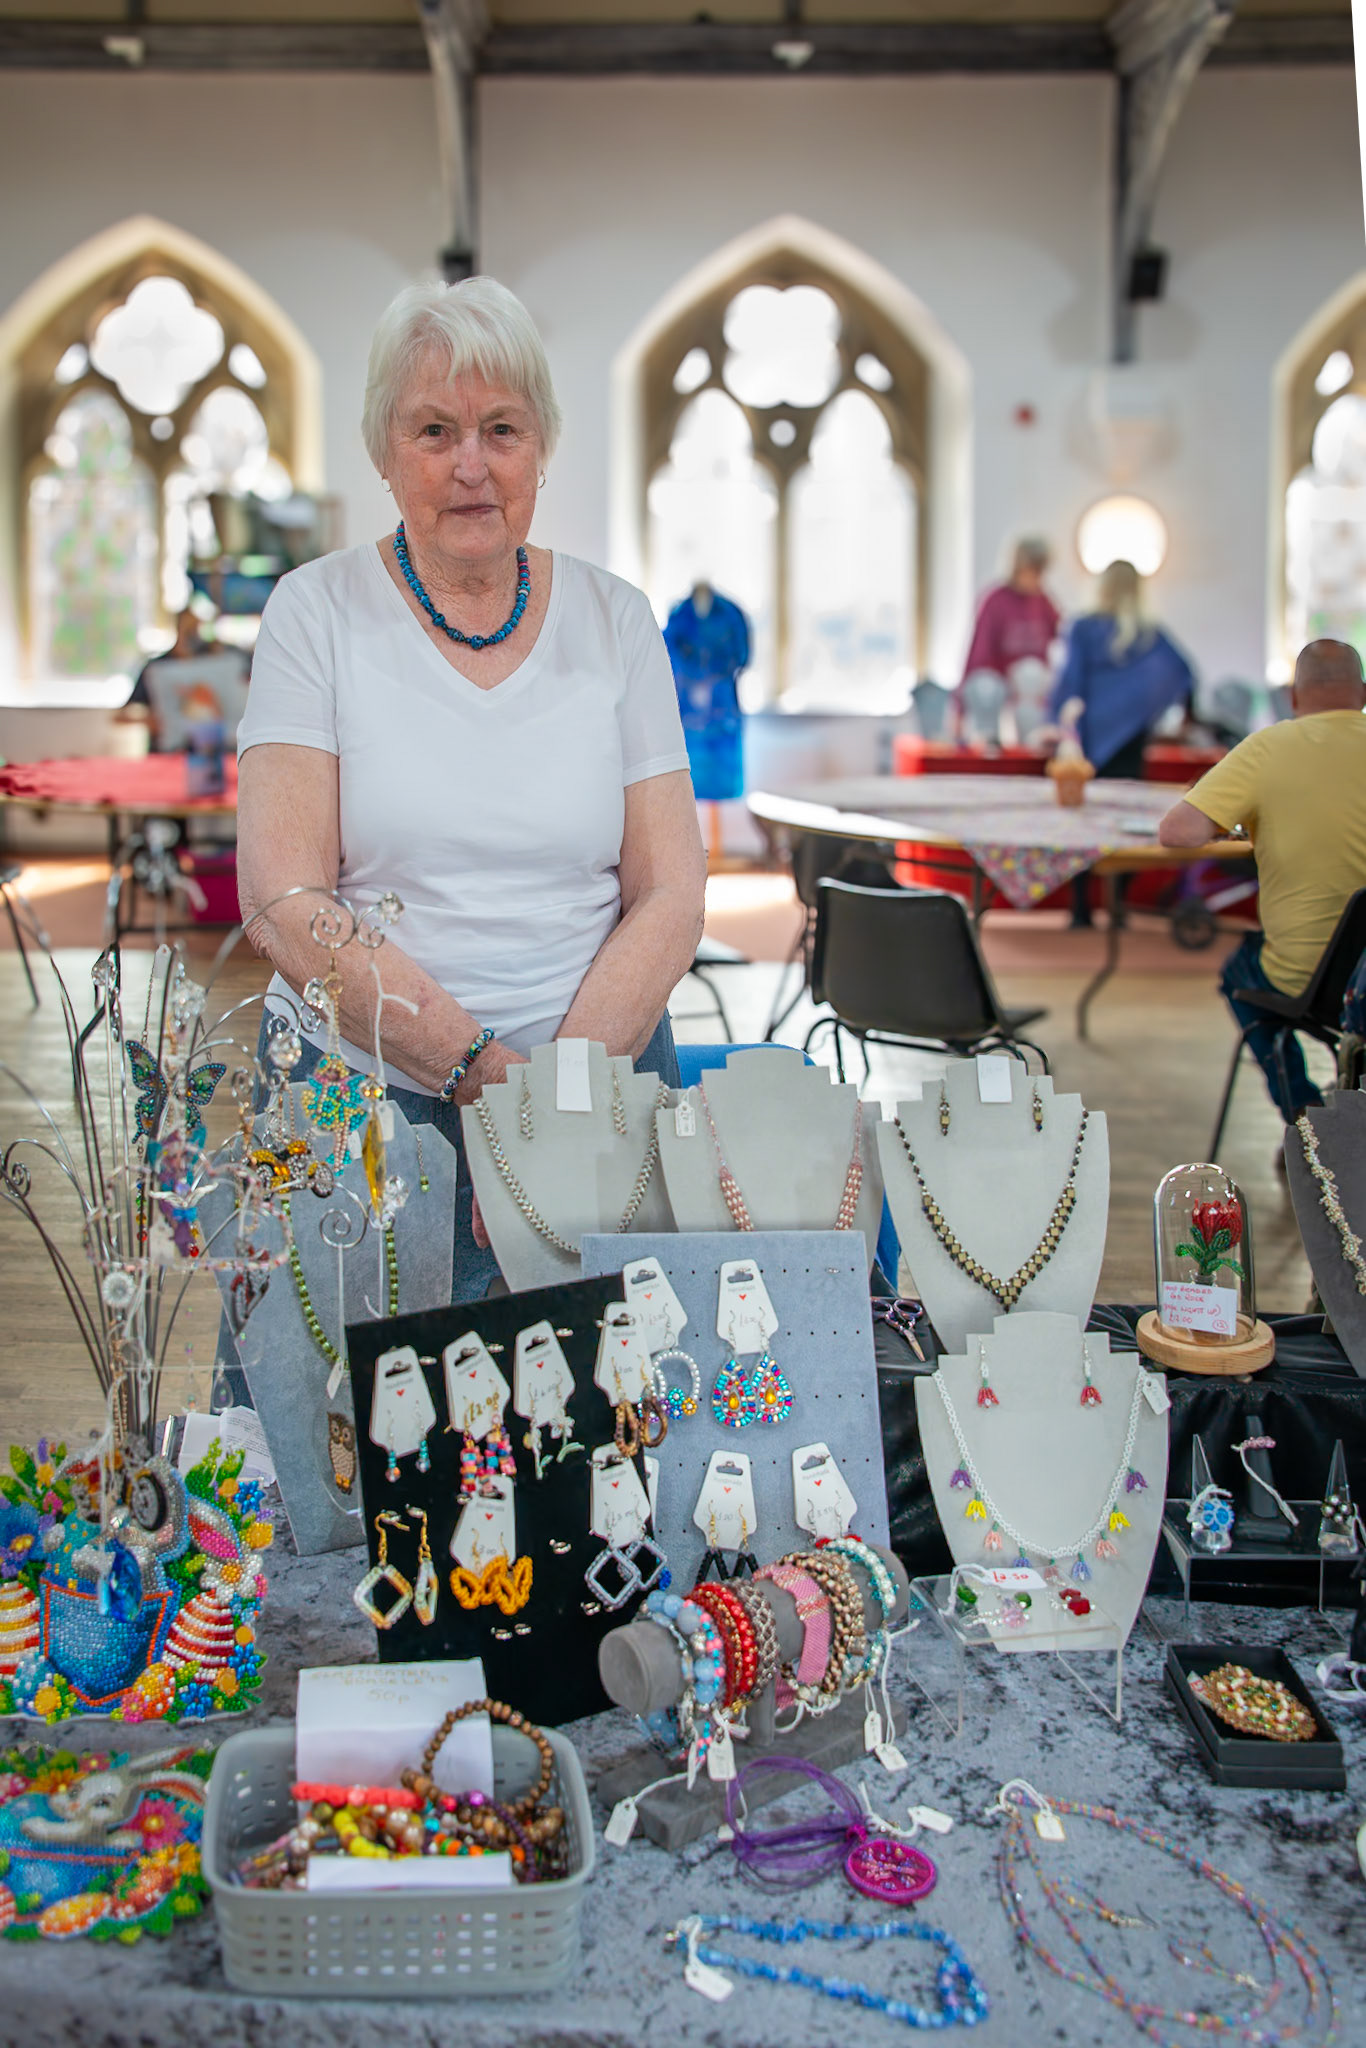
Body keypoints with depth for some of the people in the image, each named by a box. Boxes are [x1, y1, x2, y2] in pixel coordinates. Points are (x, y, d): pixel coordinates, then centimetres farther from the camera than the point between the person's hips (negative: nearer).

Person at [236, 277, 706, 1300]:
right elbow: (285, 906, -8)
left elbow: (671, 896, 3)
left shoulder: (614, 619, 8)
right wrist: (487, 1071, -16)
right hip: (360, 1087, -1)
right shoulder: (319, 612, 1)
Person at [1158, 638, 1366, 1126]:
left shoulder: (1269, 748, -12)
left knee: (1240, 969, 31)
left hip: (1306, 980, -3)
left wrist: (1225, 824, 3)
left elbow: (1174, 831, -19)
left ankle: (1303, 1109, 24)